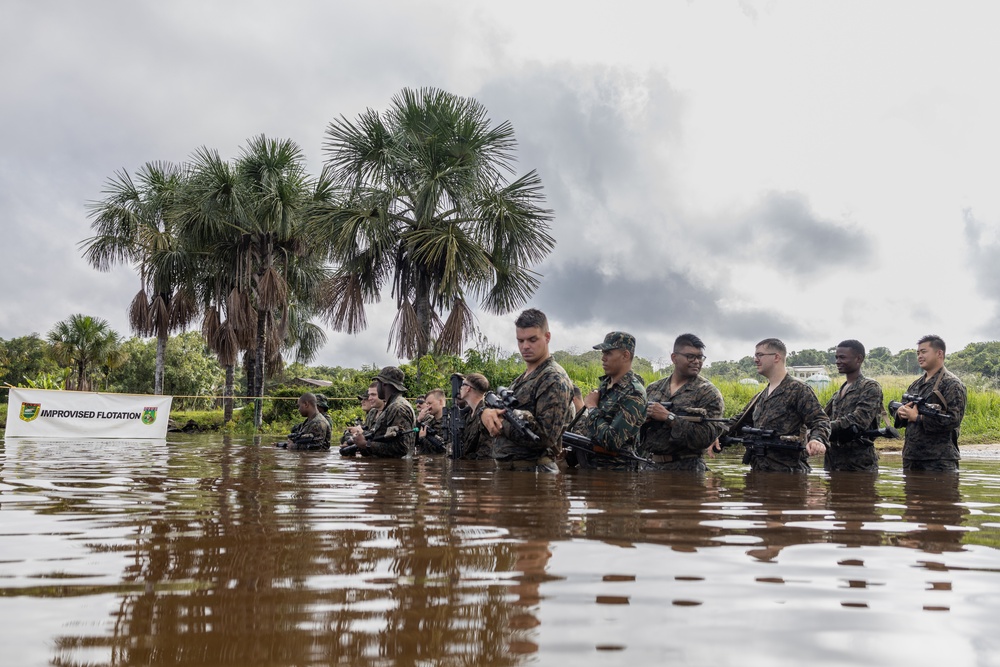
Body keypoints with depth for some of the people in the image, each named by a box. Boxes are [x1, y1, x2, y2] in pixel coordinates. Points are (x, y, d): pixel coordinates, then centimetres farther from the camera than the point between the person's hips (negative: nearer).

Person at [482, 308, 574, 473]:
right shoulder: (521, 379, 15)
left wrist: (502, 423, -17)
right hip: (506, 468, 9)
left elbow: (545, 436, -23)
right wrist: (487, 413, -12)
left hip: (534, 471, -8)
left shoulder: (554, 380, -14)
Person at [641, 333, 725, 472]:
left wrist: (669, 417, -19)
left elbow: (706, 437, -16)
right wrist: (643, 420, -9)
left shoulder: (709, 393, -4)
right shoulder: (652, 389, 9)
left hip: (685, 470, -3)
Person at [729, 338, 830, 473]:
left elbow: (820, 421, -12)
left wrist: (817, 440, -33)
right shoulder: (760, 396, 19)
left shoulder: (798, 389, -4)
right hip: (758, 470, 7)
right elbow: (741, 422, 26)